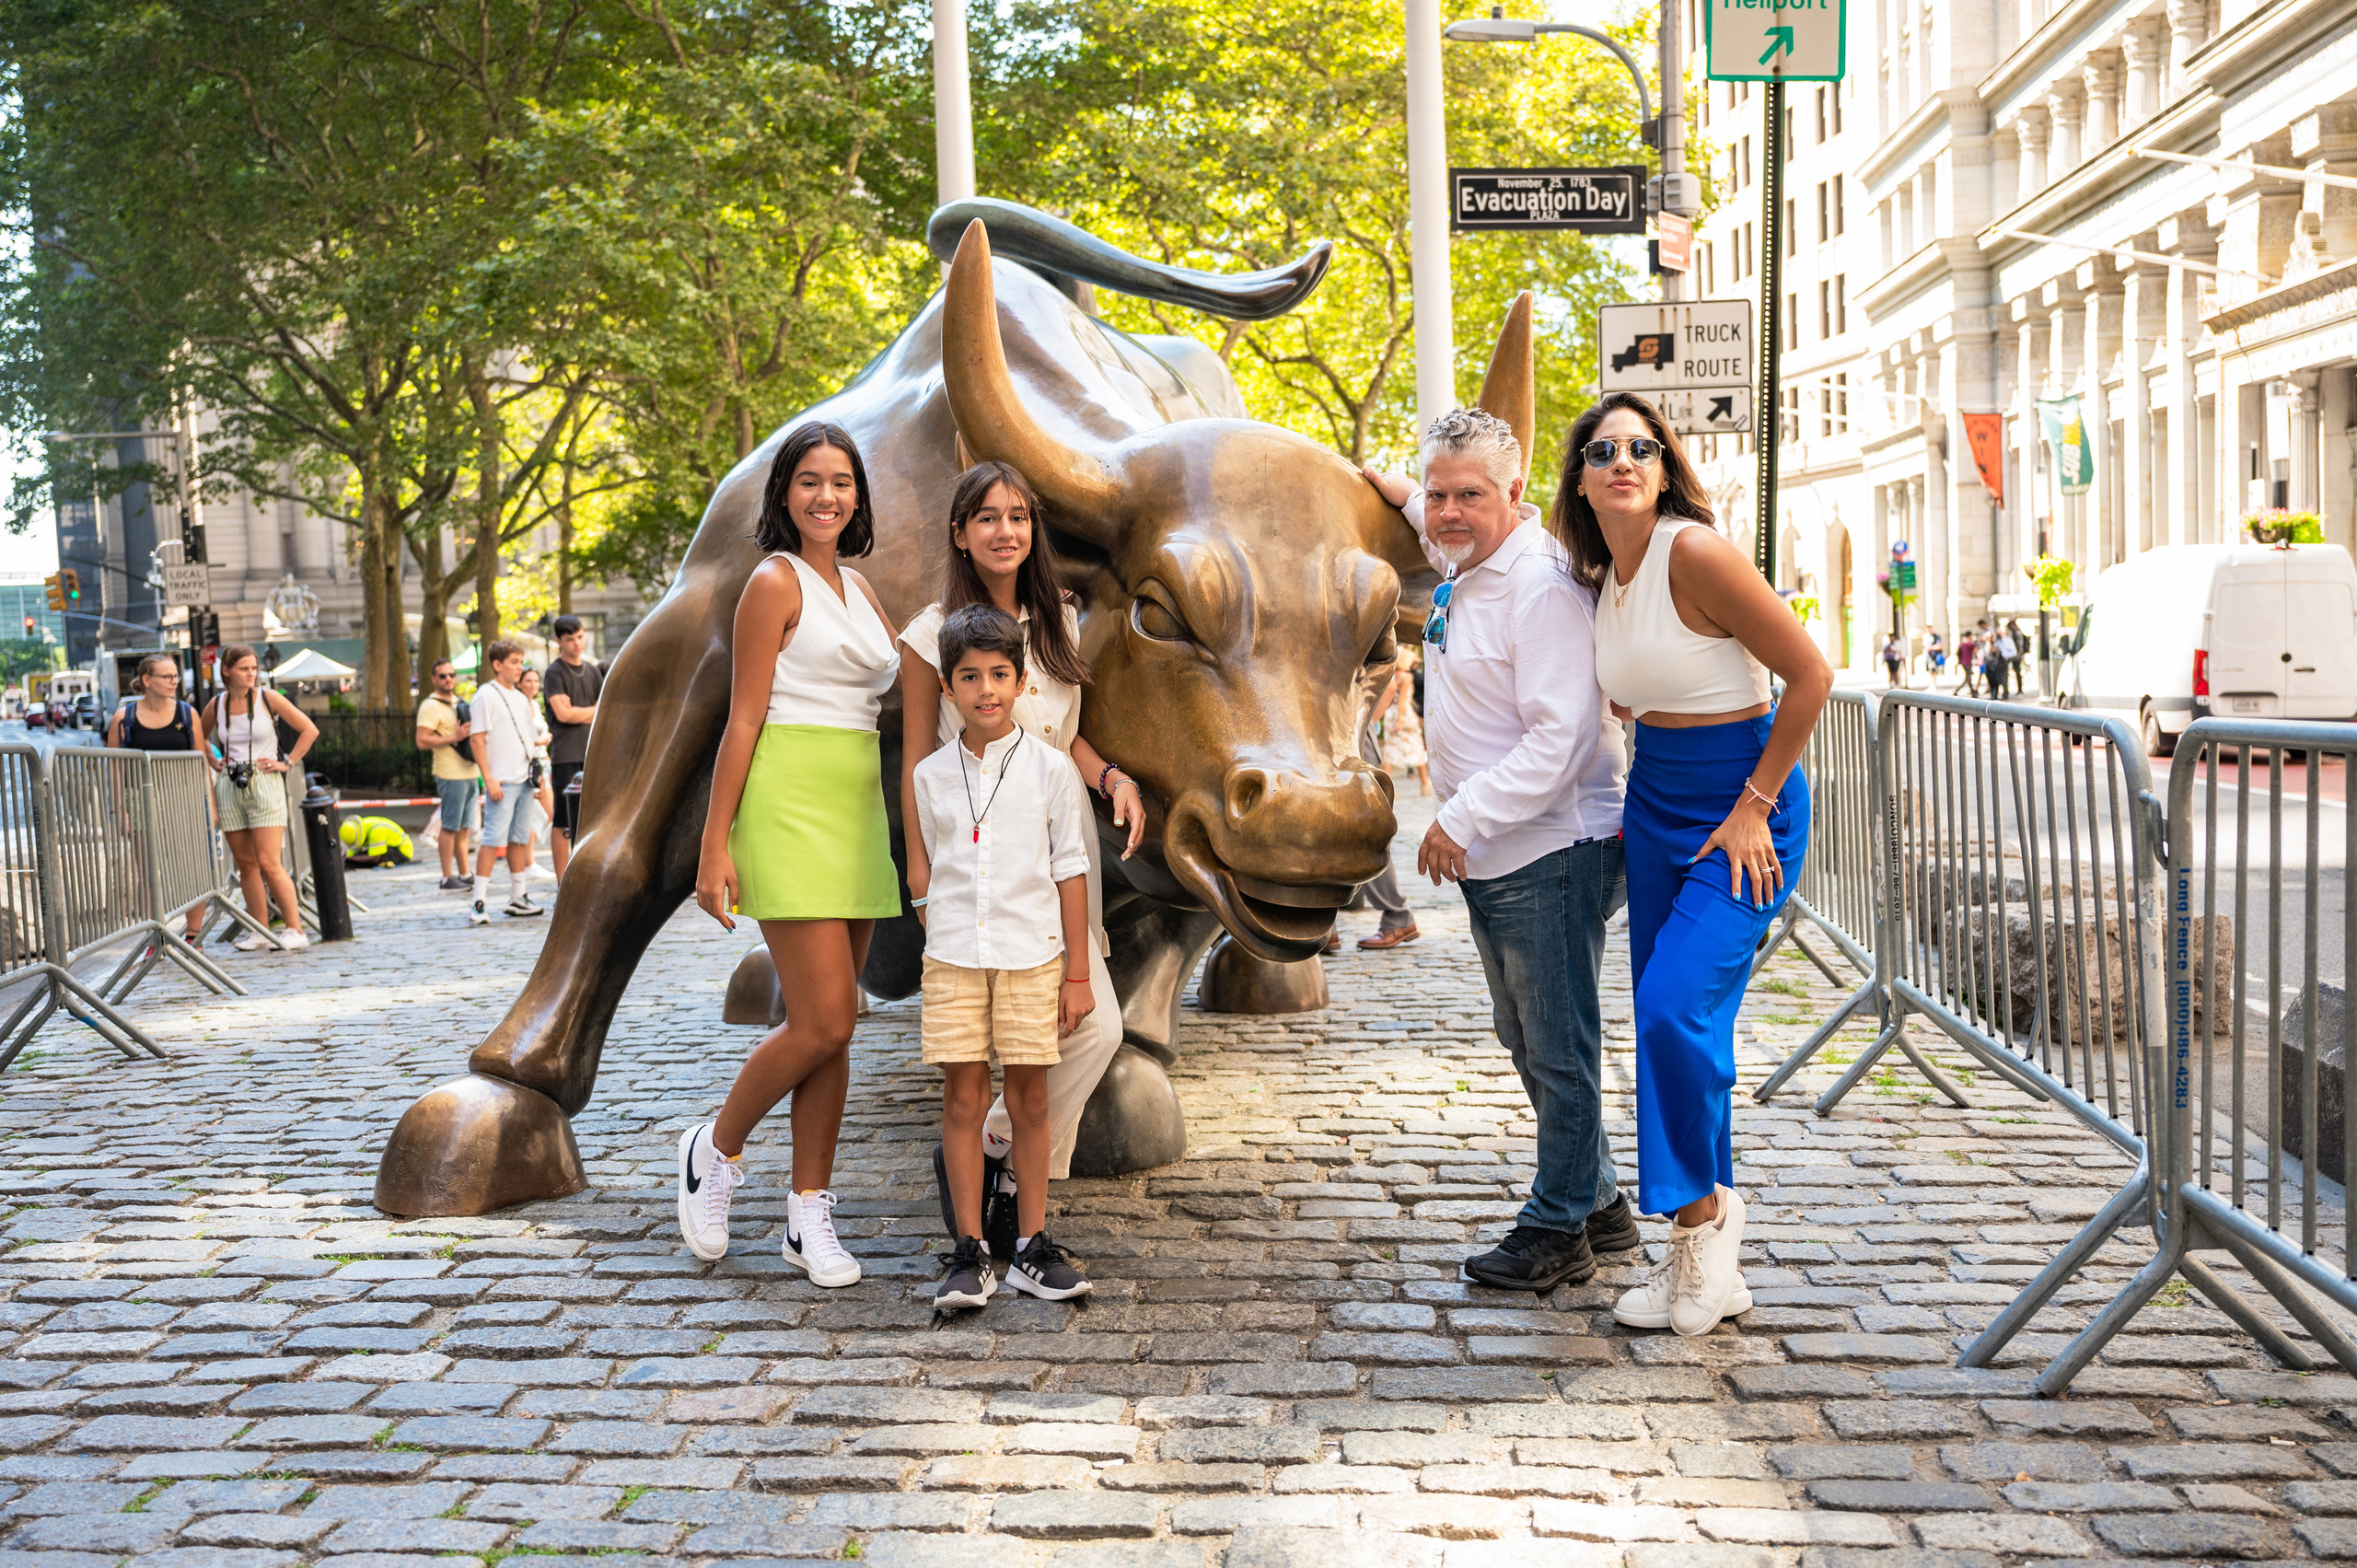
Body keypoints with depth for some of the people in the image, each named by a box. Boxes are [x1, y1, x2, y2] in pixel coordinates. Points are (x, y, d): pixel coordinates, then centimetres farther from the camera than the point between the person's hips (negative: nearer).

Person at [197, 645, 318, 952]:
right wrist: (214, 763, 12)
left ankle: (295, 930, -6)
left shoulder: (268, 698, -3)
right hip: (230, 786, 4)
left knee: (268, 863, -11)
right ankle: (260, 931, 13)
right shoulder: (216, 705, 6)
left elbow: (309, 730, 1)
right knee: (245, 864, 6)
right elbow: (199, 738, 26)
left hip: (264, 785, -4)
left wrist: (287, 763, -2)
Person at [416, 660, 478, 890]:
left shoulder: (460, 703, 18)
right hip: (451, 775, -8)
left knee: (463, 828, 12)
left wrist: (474, 734, 11)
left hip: (469, 772, 8)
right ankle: (447, 878, -2)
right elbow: (422, 741, -18)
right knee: (450, 827, -5)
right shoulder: (431, 706, -9)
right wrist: (454, 737, -22)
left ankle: (464, 875, 17)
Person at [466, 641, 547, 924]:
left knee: (520, 838, 11)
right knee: (493, 839, -10)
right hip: (501, 782, -7)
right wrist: (489, 779, -17)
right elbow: (477, 740, -10)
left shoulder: (521, 698, 17)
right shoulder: (486, 696, -5)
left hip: (524, 780, 8)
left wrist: (536, 773, 15)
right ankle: (479, 903, -10)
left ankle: (518, 898, 17)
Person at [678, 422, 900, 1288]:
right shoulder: (775, 583, -4)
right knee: (824, 1023, -11)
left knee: (829, 1027, 7)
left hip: (858, 811, 7)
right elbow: (742, 721, -8)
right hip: (791, 804, -7)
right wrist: (716, 846, -12)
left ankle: (810, 1215, 14)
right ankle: (715, 1149, 13)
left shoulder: (860, 590, 18)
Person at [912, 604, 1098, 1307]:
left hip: (1032, 958, -1)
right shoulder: (930, 775, 4)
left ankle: (1032, 1247, 15)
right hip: (952, 960, 1)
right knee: (963, 1099, 2)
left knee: (1029, 1099, 4)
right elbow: (925, 875, 13)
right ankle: (970, 1252, 10)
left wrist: (1078, 973, 0)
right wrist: (938, 941, 10)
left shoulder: (1050, 769, -1)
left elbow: (1070, 872, 1)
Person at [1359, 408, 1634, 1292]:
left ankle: (1559, 1229, 13)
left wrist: (1464, 818, -22)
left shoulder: (1542, 588, -20)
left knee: (1559, 1047, 1)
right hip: (1492, 856, 10)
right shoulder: (1462, 569, 9)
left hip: (1553, 855, -10)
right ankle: (1599, 1203, 32)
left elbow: (1559, 738, -26)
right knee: (1525, 1038, 19)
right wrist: (1403, 495, 23)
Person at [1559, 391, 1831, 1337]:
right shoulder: (1601, 575, 5)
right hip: (1654, 805, 8)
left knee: (1677, 1008, -20)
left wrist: (1754, 806, -14)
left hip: (1742, 810, -8)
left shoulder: (1696, 553, -18)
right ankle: (1707, 1264, 17)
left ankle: (1702, 1212, 1)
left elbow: (1811, 674, -16)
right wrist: (1638, 808, 16)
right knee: (1665, 1024, 7)